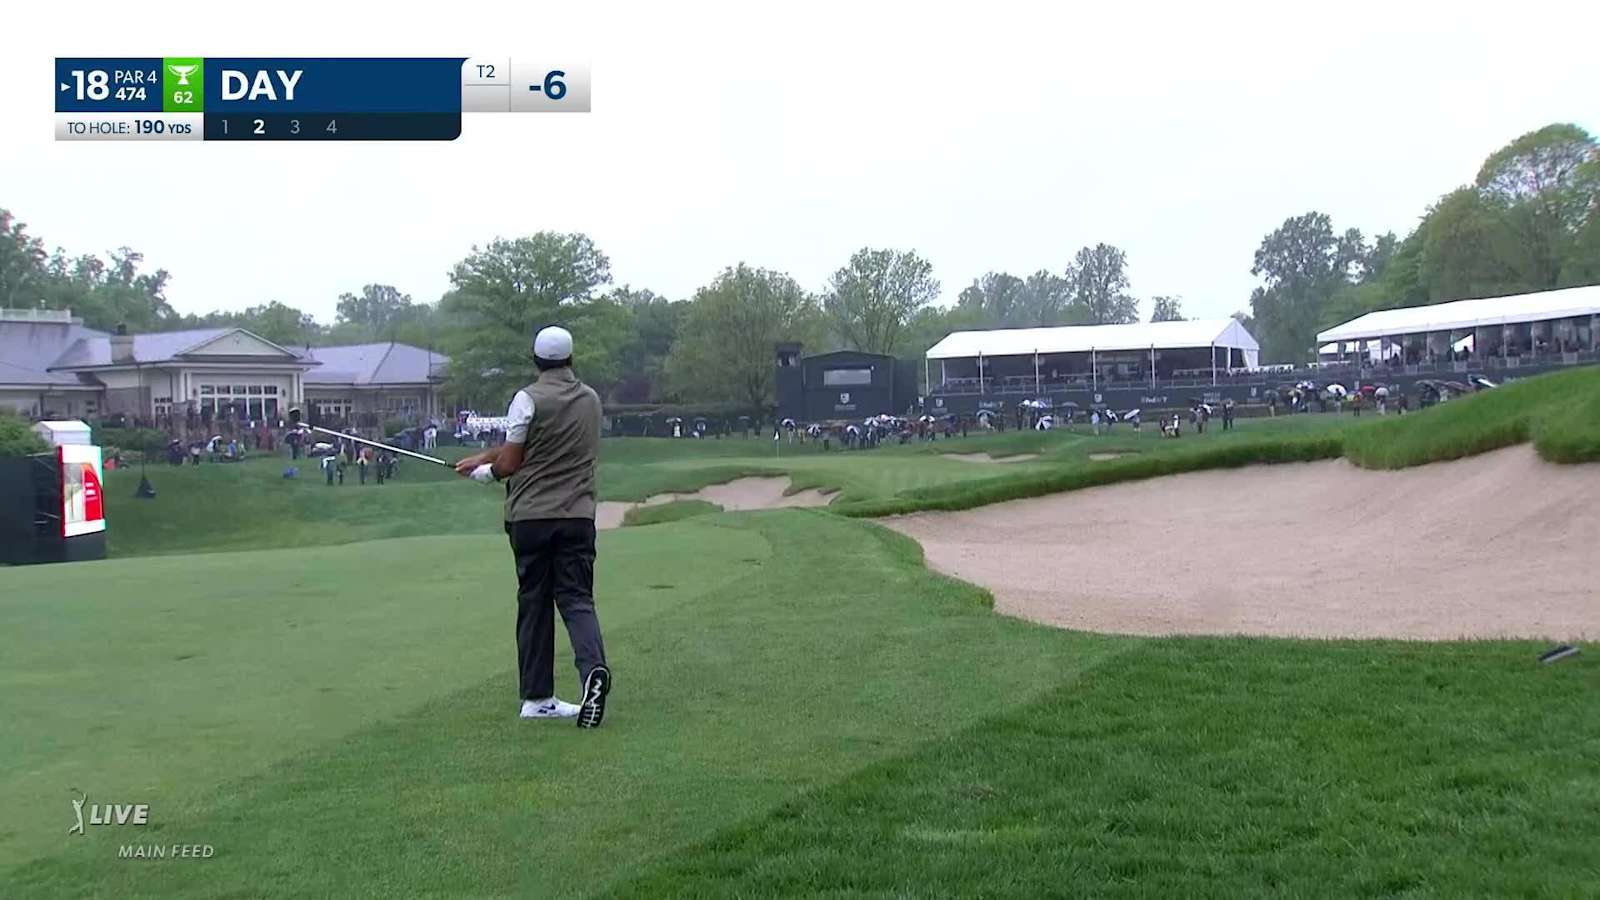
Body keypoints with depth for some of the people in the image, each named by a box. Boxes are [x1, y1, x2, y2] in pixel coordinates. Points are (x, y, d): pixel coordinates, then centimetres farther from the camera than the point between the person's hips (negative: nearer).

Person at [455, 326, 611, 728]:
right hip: (578, 515, 3)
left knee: (534, 604, 6)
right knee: (577, 598, 2)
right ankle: (594, 668, -23)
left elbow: (510, 463, -4)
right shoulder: (591, 399, 11)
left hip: (530, 516, -3)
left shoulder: (529, 399, -7)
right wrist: (483, 457, 21)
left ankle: (537, 698, 11)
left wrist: (484, 471, 17)